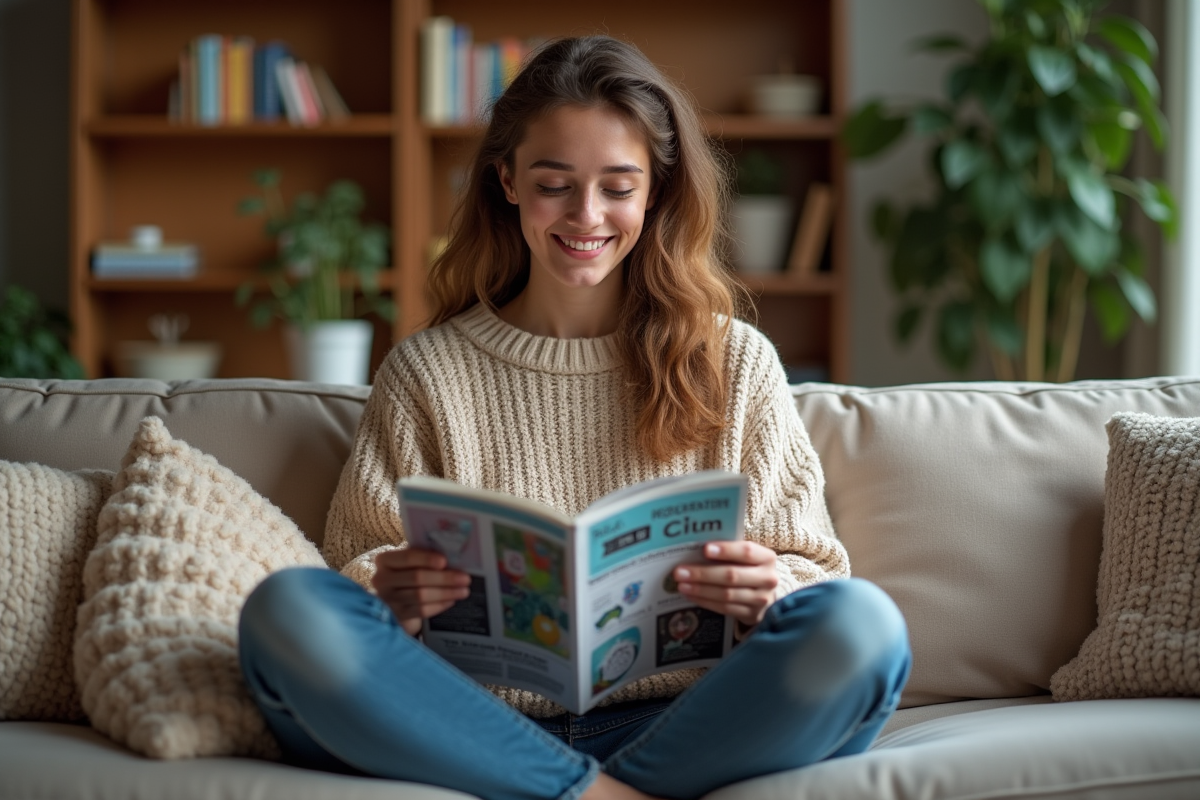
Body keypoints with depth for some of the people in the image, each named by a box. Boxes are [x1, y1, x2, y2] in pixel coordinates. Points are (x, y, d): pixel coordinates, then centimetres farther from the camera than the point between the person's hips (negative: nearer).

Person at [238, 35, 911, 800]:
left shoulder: (736, 363, 13)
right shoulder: (427, 373, 13)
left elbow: (815, 572, 11)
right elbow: (363, 559, 10)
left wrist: (769, 590, -13)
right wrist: (388, 591, -15)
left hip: (680, 726, 0)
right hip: (484, 728, 0)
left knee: (862, 623, -29)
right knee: (288, 611, -27)